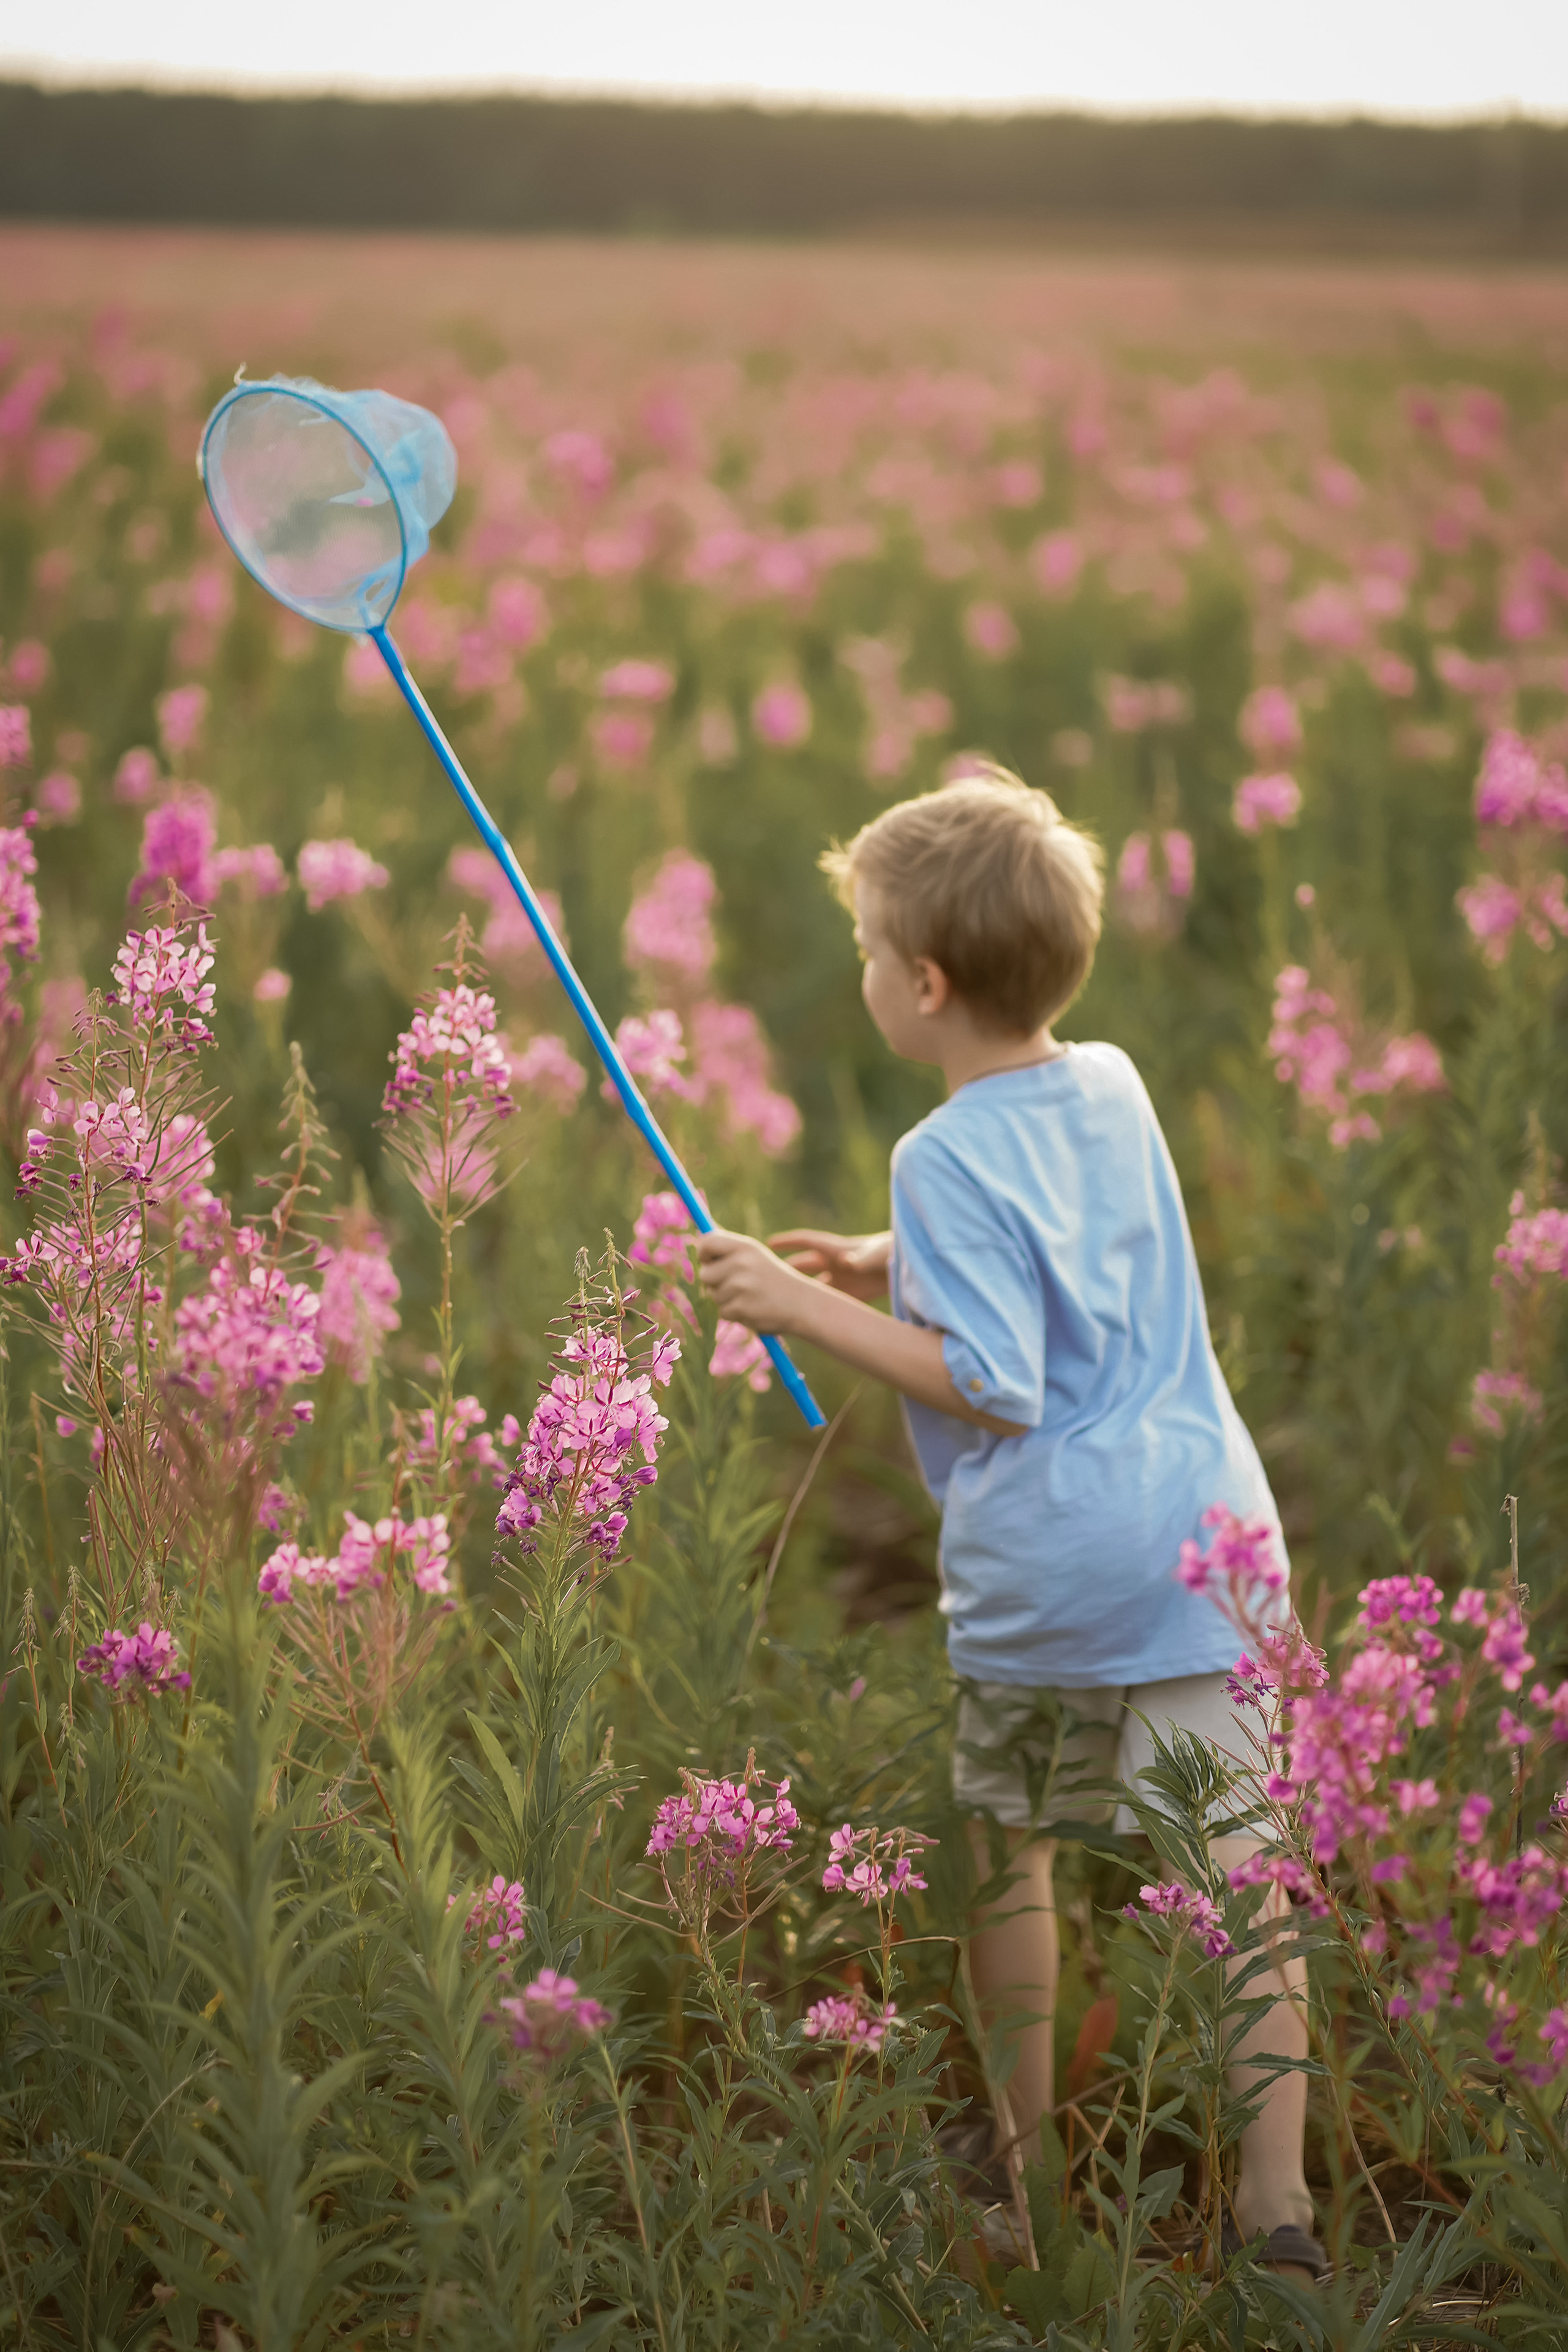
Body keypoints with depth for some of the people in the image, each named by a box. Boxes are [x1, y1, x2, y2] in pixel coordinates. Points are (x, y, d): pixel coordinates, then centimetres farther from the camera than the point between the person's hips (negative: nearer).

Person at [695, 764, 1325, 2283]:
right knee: (1235, 1863, 2)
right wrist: (893, 1270, 19)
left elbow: (996, 1385, -18)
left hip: (1043, 1561, -5)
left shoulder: (950, 1160, -13)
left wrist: (808, 1310, -14)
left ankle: (1030, 2167, 27)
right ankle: (1276, 2201, 0)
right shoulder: (1113, 1091, 10)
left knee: (1011, 1847, 15)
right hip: (1205, 1517, 5)